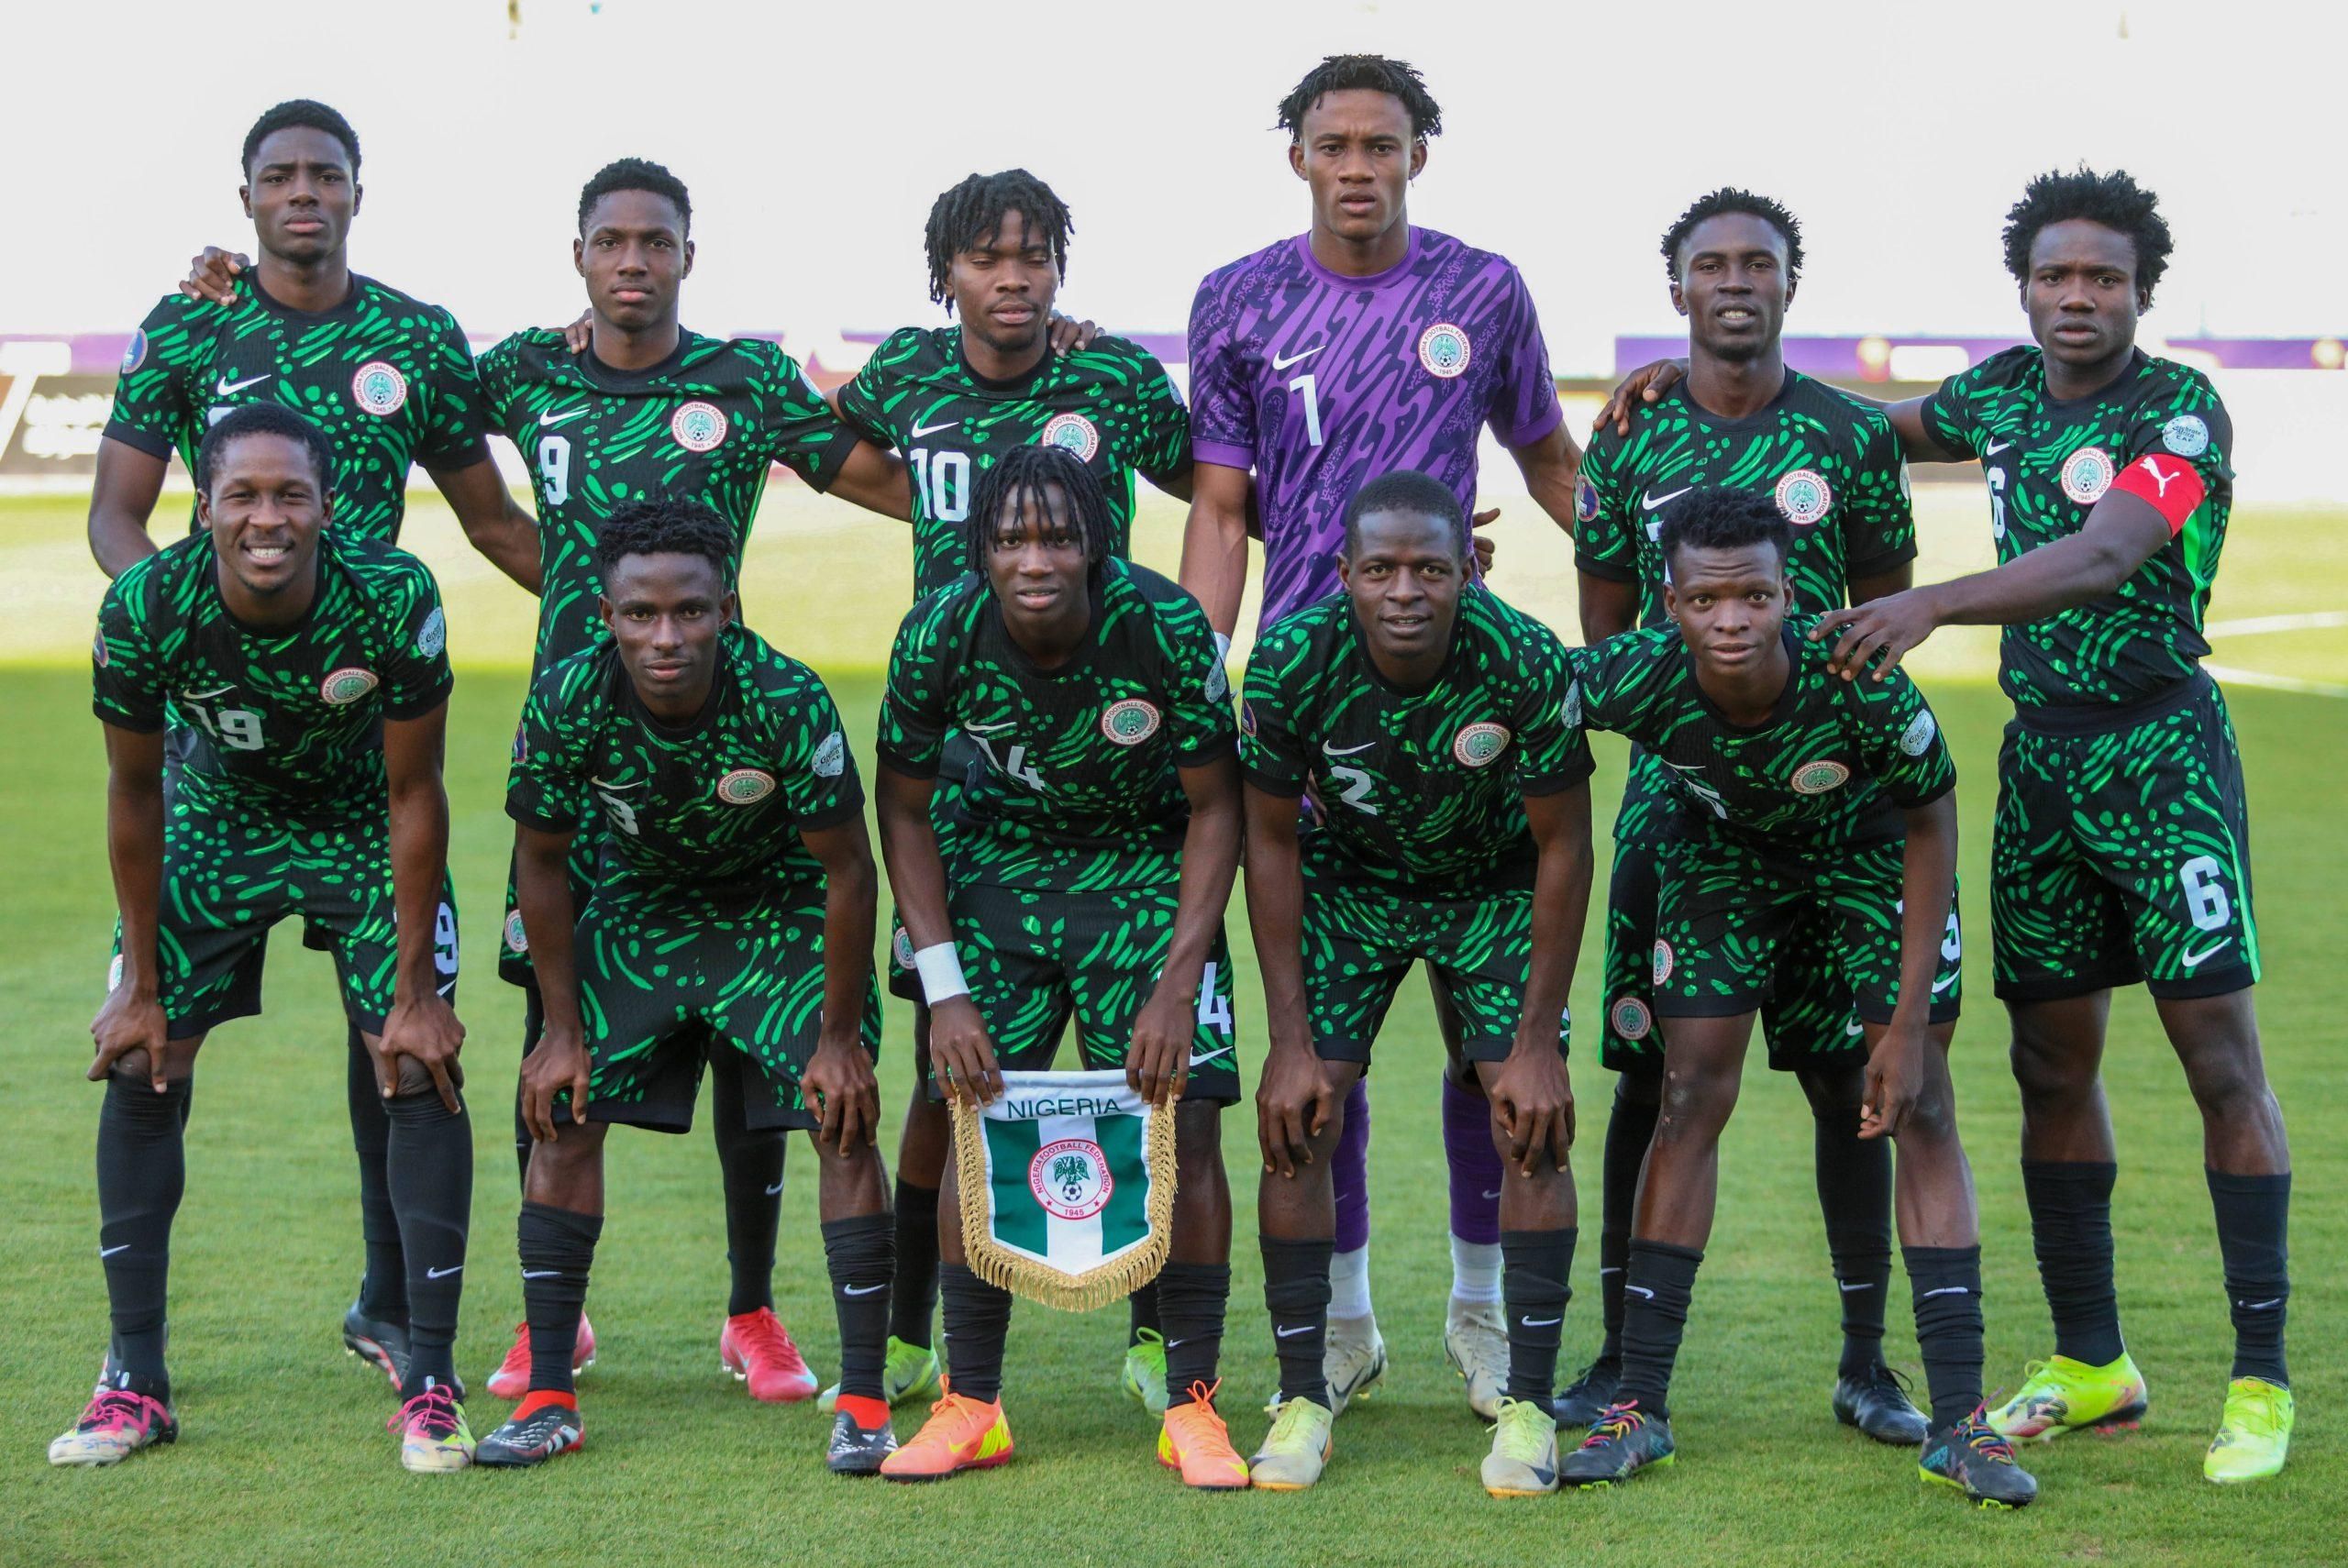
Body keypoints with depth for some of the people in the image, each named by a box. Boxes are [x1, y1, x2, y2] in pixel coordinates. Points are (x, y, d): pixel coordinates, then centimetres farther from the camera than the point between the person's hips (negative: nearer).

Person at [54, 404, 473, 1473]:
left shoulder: (395, 599, -32)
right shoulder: (146, 606, -29)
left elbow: (413, 796, -19)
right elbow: (133, 794, -13)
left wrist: (415, 991, -16)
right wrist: (139, 982, -8)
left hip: (362, 825, -1)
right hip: (216, 819, 1)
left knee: (419, 1072, -12)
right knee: (139, 1067, -5)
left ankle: (430, 1383, -3)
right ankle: (136, 1382, 6)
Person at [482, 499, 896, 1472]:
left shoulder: (786, 700, -32)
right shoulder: (568, 702, -26)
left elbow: (847, 870, -20)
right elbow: (541, 859, -9)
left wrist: (840, 1036, -16)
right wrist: (564, 1030, -7)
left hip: (783, 912, -2)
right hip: (640, 908, 2)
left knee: (842, 1122, -14)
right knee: (564, 1115, -6)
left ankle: (863, 1402, -5)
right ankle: (548, 1398, 3)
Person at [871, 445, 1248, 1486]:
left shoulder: (1165, 628, -26)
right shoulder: (939, 637, -22)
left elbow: (1213, 809, -14)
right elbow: (905, 811, -7)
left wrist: (1177, 984, -19)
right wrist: (945, 990, -12)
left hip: (1149, 866, -1)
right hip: (1003, 856, 1)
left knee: (1186, 1118, -12)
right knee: (980, 1118, -7)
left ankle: (1192, 1405, -2)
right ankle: (972, 1405, 5)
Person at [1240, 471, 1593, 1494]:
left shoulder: (1525, 662, -31)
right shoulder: (1292, 662, -28)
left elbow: (1563, 848, -18)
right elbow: (1270, 844, -14)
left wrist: (1537, 1044, -17)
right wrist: (1292, 1040, -15)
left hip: (1496, 883, -1)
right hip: (1350, 880, 1)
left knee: (1532, 1125, -12)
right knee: (1296, 1121, -10)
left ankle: (1529, 1405, -3)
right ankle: (1303, 1398, 1)